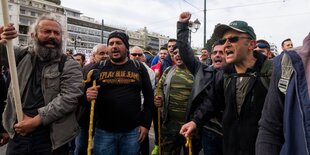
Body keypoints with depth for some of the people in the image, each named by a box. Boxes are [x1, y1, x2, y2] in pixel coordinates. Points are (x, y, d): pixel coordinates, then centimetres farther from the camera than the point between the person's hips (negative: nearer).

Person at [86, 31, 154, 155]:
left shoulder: (139, 68, 2)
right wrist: (87, 96, -18)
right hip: (104, 131, 0)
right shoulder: (98, 68, 2)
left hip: (132, 131, 0)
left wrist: (146, 124, 0)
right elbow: (85, 93, 5)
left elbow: (149, 97, 4)